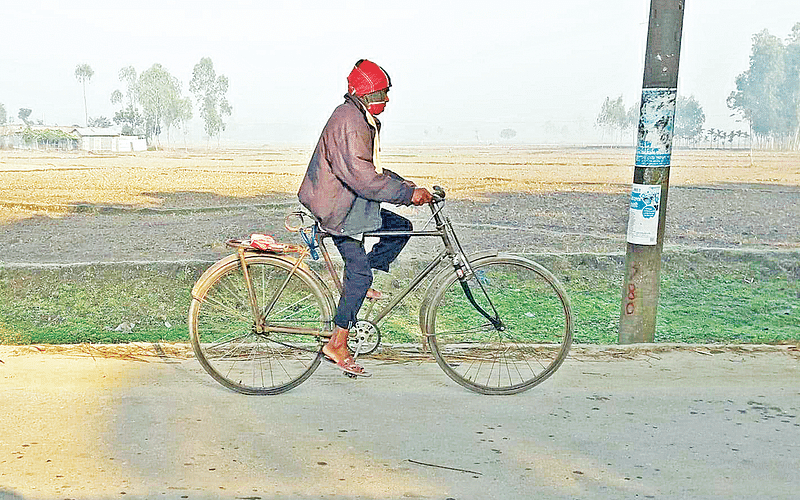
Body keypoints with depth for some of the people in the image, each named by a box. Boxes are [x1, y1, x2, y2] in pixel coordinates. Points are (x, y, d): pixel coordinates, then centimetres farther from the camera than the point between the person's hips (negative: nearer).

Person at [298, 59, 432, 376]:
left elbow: (373, 170, 18)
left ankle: (357, 284, 15)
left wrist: (406, 187, 6)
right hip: (339, 210, -10)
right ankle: (338, 344, 1)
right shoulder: (349, 122, -22)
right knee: (359, 272, -7)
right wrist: (408, 192, -26)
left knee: (401, 227, 11)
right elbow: (363, 177, -30)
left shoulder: (361, 119, 12)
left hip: (351, 203, 10)